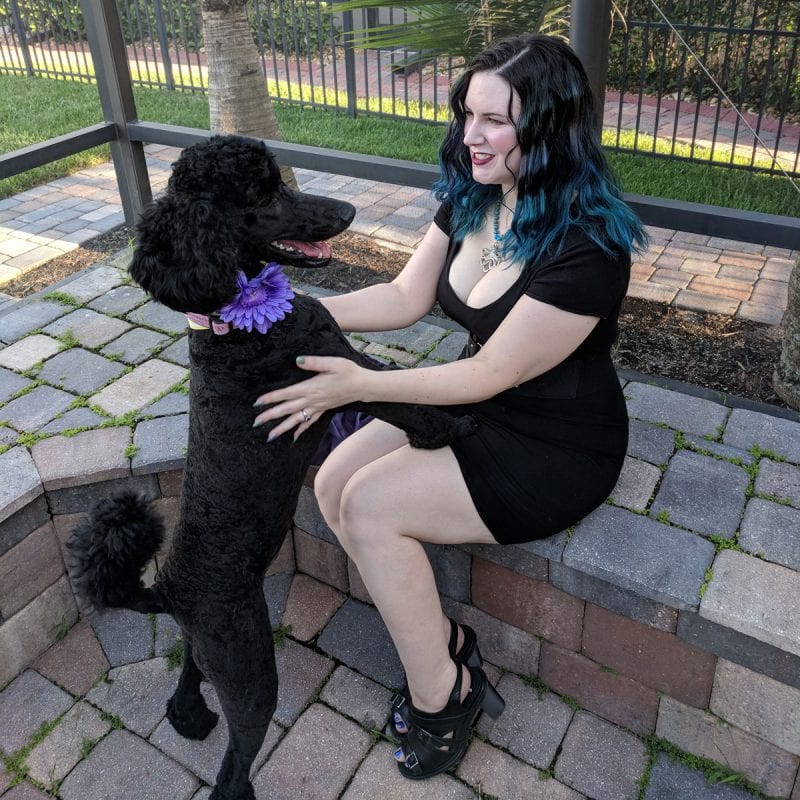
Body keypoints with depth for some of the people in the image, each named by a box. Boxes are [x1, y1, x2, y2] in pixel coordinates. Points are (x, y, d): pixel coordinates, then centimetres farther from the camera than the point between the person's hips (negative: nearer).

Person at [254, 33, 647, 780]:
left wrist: (359, 385, -28)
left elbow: (491, 372, -24)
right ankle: (447, 648, 10)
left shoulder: (586, 246, -27)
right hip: (478, 406, 8)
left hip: (554, 448, -8)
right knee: (333, 483, -7)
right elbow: (405, 296, 0)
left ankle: (440, 695, 4)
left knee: (371, 504, -19)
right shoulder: (472, 197, -2)